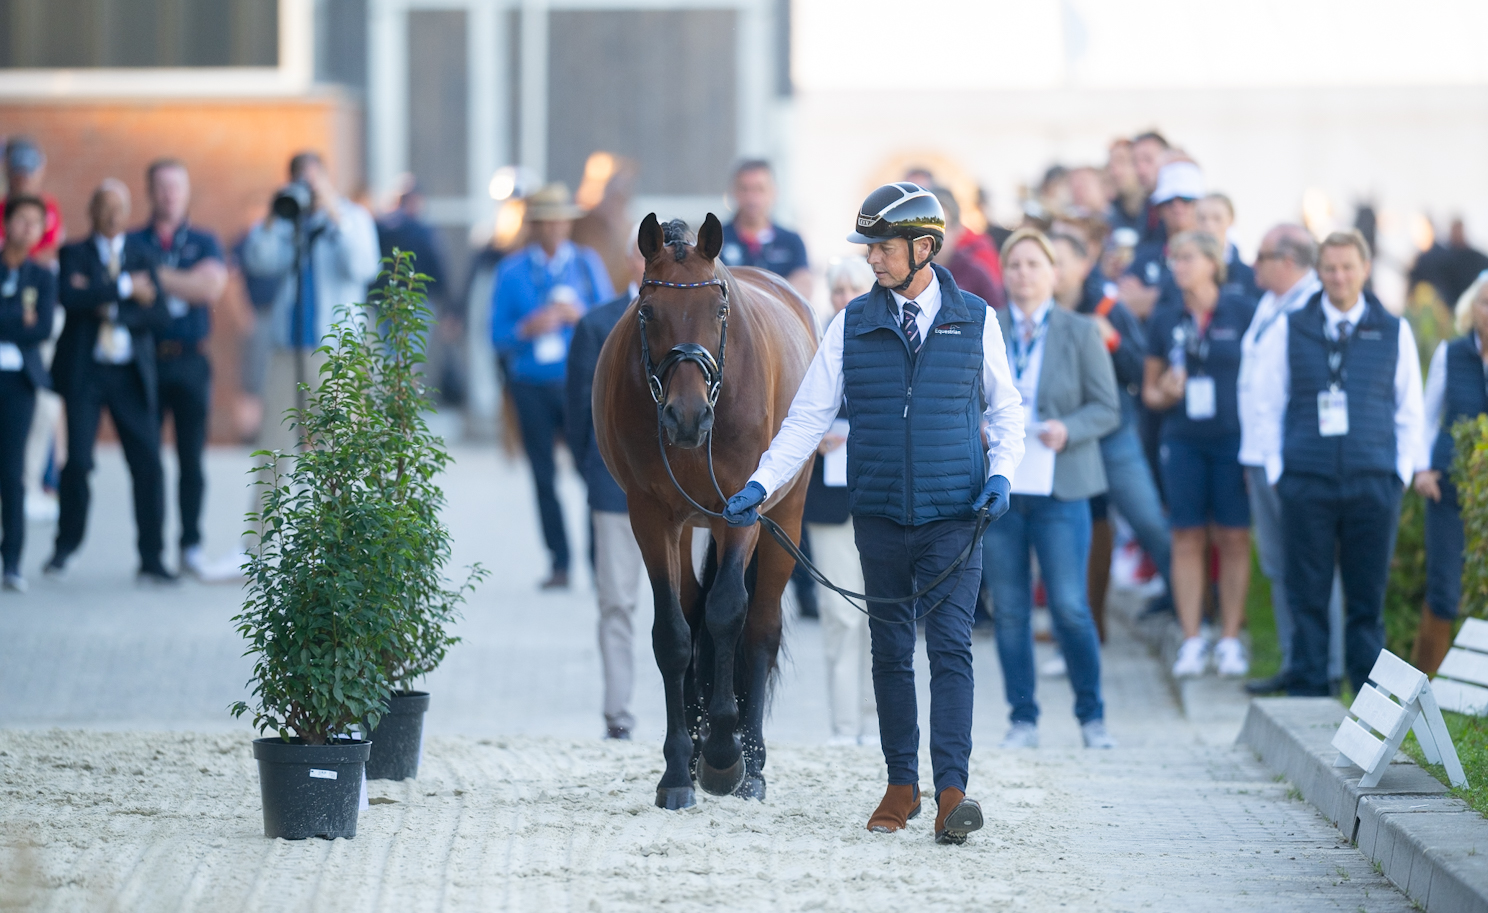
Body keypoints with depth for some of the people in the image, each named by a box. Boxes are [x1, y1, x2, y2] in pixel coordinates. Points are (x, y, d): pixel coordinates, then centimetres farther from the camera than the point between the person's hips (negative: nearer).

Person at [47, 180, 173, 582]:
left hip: (131, 375, 2)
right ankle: (66, 546, 11)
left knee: (148, 464, -4)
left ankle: (151, 560, 1)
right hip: (84, 370, -2)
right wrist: (125, 288, -14)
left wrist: (113, 311, -10)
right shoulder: (74, 254, 6)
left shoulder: (142, 257, 13)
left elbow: (159, 315, 2)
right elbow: (70, 296, -15)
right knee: (78, 461, -9)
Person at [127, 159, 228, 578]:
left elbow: (212, 285, -7)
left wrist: (157, 277, -8)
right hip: (146, 358, 0)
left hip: (190, 359, 0)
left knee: (192, 459, 0)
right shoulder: (132, 243, 9)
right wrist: (184, 285, -12)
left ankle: (191, 545, 6)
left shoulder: (204, 242, 11)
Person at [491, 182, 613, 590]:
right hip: (532, 383, 1)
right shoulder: (512, 271, 9)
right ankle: (559, 563, 5)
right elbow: (498, 334, 6)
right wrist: (527, 329, -13)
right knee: (543, 475, 0)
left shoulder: (587, 263, 9)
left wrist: (581, 316, -12)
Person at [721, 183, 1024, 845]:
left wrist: (1001, 471, -5)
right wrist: (760, 485, -8)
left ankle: (951, 789, -15)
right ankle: (901, 785, 17)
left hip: (953, 516, -2)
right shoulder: (852, 326, 3)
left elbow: (1005, 409, 12)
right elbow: (808, 417, 3)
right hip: (879, 516, 2)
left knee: (950, 646, -11)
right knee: (890, 652, 7)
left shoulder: (975, 321, 2)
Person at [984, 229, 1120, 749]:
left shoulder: (1081, 333, 5)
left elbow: (1107, 409, 3)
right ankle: (1023, 719, 10)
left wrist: (1067, 430, -15)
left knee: (1069, 606, -7)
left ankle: (1092, 716, 7)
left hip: (1059, 489, -2)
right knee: (1009, 609, 2)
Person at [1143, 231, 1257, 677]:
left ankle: (1230, 640, 7)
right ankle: (1192, 641, 6)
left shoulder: (1242, 312, 0)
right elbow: (1149, 389, 15)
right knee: (1187, 539, 1)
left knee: (1233, 538, 0)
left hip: (1233, 439, -2)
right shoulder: (1165, 321, 8)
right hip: (1183, 442, 2)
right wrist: (1163, 394, -8)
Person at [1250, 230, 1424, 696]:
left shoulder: (1394, 332, 7)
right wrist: (1277, 469, 2)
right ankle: (1307, 696, 4)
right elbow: (1267, 405, 9)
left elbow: (1410, 409, 13)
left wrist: (1401, 472, 5)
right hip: (1307, 482, 0)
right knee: (1307, 597, -1)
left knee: (1368, 598, 2)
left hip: (1374, 483, 0)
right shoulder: (1289, 330, 6)